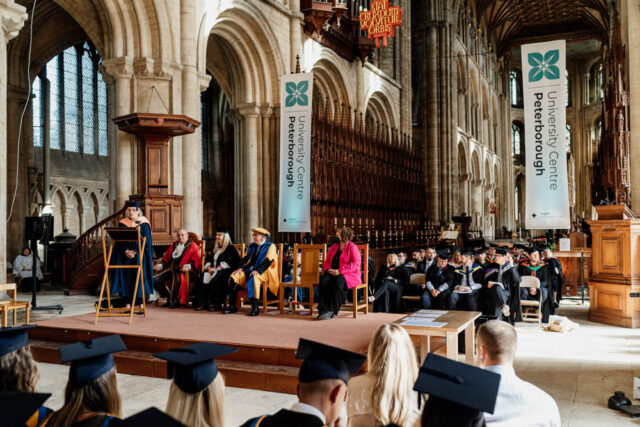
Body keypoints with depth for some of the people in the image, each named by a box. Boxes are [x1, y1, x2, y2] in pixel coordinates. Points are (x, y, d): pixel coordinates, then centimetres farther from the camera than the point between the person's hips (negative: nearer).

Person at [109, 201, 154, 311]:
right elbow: (120, 240, 1)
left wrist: (135, 252, -14)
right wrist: (126, 251, -14)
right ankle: (128, 303, -1)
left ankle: (141, 304, -7)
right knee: (125, 276, -5)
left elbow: (145, 241, -5)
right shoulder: (122, 223, 7)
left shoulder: (144, 224, 0)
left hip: (140, 253, -2)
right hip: (125, 253, 2)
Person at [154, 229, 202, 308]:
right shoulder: (174, 245, 26)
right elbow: (165, 258, 26)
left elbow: (196, 260, -6)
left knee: (176, 279, -38)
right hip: (169, 269, 6)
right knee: (156, 279, -16)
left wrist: (188, 266, -25)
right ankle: (169, 298, -1)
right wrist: (160, 265, 6)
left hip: (182, 270, -6)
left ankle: (177, 301, -19)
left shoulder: (192, 246, 7)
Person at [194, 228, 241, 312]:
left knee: (215, 278, -36)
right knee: (203, 277, -22)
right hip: (213, 271, 7)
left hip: (225, 271, -7)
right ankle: (202, 302, -24)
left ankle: (216, 304, -31)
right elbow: (208, 260, 17)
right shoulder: (215, 248, 25)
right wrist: (209, 268, -5)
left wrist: (216, 269, -18)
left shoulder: (230, 248, 1)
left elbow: (227, 263, -11)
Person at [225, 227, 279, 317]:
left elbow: (268, 261, -12)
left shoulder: (271, 246, 0)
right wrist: (241, 268, -6)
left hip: (263, 272, -6)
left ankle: (255, 307, -38)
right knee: (234, 276, -19)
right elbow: (246, 258, 15)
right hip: (250, 269, 6)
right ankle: (232, 306, -17)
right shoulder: (252, 246, 21)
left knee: (253, 278, -39)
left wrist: (257, 270, -26)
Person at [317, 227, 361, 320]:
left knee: (337, 281, -38)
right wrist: (328, 269, -5)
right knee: (324, 280, -28)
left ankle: (333, 311, -32)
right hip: (332, 273, 5)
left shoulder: (352, 247, -1)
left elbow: (355, 265, -11)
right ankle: (323, 310, -33)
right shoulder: (333, 247, 19)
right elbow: (326, 261, 20)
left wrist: (339, 271, -20)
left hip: (349, 275, -5)